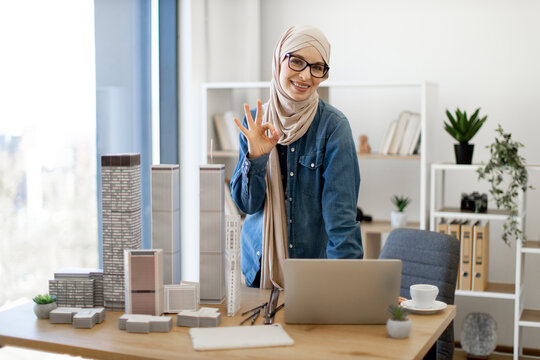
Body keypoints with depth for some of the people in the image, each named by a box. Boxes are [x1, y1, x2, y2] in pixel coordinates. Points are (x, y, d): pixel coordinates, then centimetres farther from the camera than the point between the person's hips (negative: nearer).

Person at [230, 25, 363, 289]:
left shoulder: (333, 126, -12)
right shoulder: (254, 122, -1)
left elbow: (341, 211, -17)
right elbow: (246, 203, -2)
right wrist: (255, 158, -19)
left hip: (314, 266, -3)